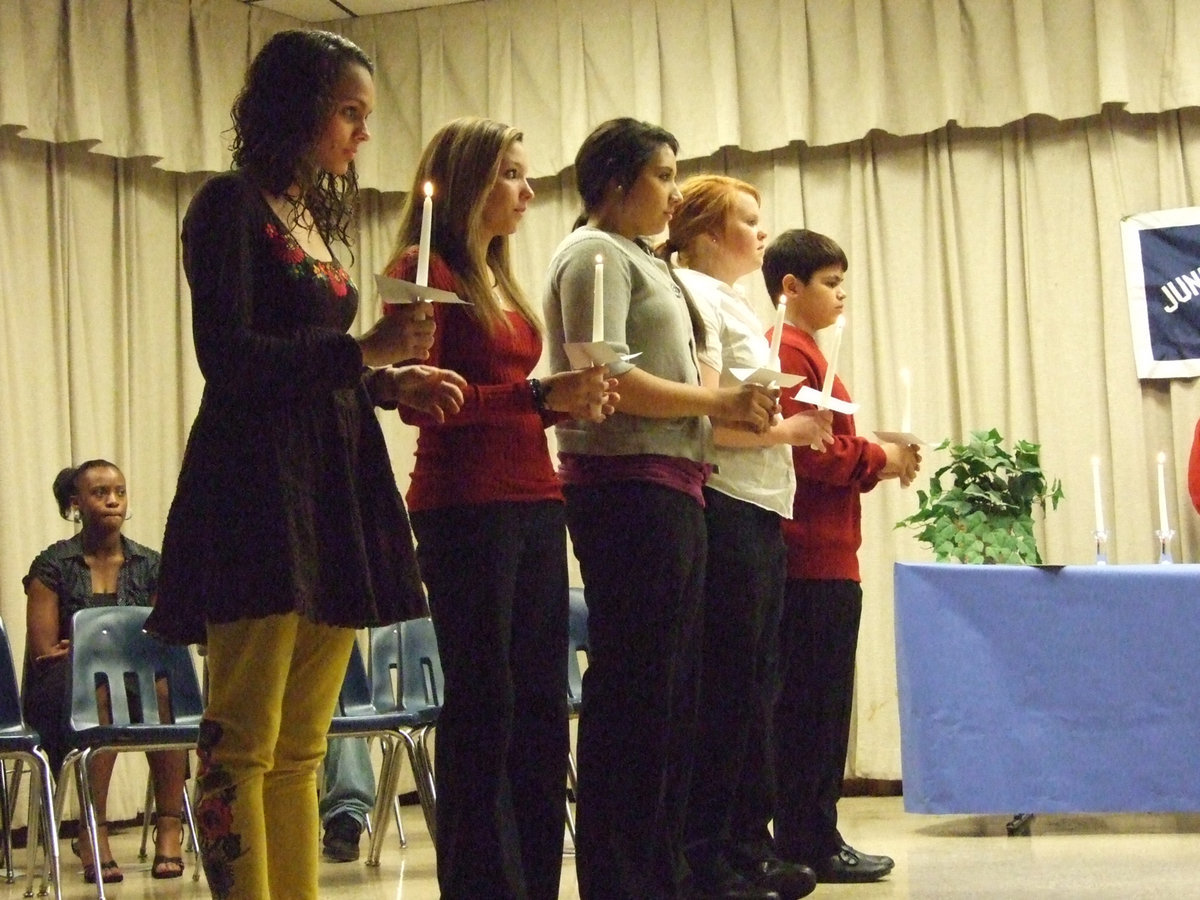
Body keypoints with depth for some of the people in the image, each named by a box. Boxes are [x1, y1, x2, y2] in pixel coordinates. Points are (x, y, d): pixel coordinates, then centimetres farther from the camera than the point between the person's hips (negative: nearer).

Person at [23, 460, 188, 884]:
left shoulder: (150, 566, 12)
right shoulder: (53, 566, 3)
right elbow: (43, 651, -4)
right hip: (63, 694, -2)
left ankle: (170, 827, -32)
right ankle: (93, 833, -36)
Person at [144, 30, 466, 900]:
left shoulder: (314, 217, 20)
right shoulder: (230, 205, -3)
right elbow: (229, 357, -13)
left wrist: (390, 382, 7)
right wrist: (365, 350, -13)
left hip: (332, 486, 8)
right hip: (257, 482, -8)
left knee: (301, 749, 8)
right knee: (244, 743, -8)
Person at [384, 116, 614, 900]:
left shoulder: (500, 280, 19)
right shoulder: (425, 273, -5)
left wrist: (571, 403, 3)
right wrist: (540, 395, -18)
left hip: (533, 504, 8)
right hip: (465, 506, -8)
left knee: (540, 706, 8)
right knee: (483, 705, -5)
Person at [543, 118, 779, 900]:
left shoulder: (640, 259, 23)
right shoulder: (595, 253, -5)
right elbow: (607, 378, -17)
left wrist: (736, 410, 5)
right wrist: (720, 403, -11)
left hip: (670, 488, 10)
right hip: (627, 485, -10)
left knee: (672, 689, 11)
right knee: (635, 689, -7)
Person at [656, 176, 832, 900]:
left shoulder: (736, 305, 23)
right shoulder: (696, 295, -7)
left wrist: (797, 432, 8)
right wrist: (785, 431, -9)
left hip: (760, 513, 10)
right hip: (725, 508, -10)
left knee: (756, 684, 11)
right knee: (725, 685, -6)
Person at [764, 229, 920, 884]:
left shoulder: (804, 352, 21)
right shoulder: (788, 353, -11)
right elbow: (802, 451, -20)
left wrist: (880, 457, 7)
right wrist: (879, 460, -8)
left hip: (826, 559, 10)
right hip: (811, 556, -10)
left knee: (819, 706, 12)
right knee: (809, 706, -6)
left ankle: (812, 839, 17)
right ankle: (808, 844, -1)